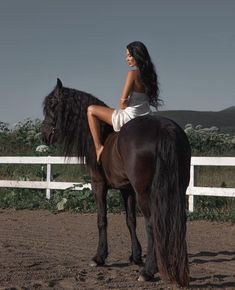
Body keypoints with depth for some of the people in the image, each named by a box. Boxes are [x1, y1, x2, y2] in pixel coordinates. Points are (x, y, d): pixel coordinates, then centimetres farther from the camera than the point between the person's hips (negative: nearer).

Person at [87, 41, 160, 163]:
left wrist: (122, 109, 4)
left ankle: (98, 147, 1)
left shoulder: (133, 72, -16)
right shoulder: (148, 73, 7)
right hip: (146, 118, 8)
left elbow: (123, 101, -18)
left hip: (130, 117, -8)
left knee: (91, 110, 2)